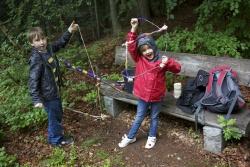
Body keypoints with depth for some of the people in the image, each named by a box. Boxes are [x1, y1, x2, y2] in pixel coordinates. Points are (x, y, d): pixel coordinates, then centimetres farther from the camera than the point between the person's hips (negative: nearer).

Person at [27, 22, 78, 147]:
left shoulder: (48, 48, -2)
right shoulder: (36, 59, -26)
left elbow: (60, 43, 17)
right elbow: (33, 80, -27)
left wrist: (69, 31, 9)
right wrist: (36, 99, -32)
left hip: (55, 90, 8)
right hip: (47, 94, -8)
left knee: (58, 114, 26)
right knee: (54, 117, 10)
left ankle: (57, 132, 49)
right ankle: (56, 139, 31)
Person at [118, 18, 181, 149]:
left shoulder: (161, 60, -11)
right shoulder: (139, 59, -7)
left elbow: (177, 69, -15)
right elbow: (131, 46, -17)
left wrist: (168, 62, -36)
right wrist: (133, 29, -26)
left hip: (157, 96, -1)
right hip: (142, 95, 1)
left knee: (154, 117, 19)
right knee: (139, 117, 16)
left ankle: (152, 137, 40)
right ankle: (130, 137, 34)